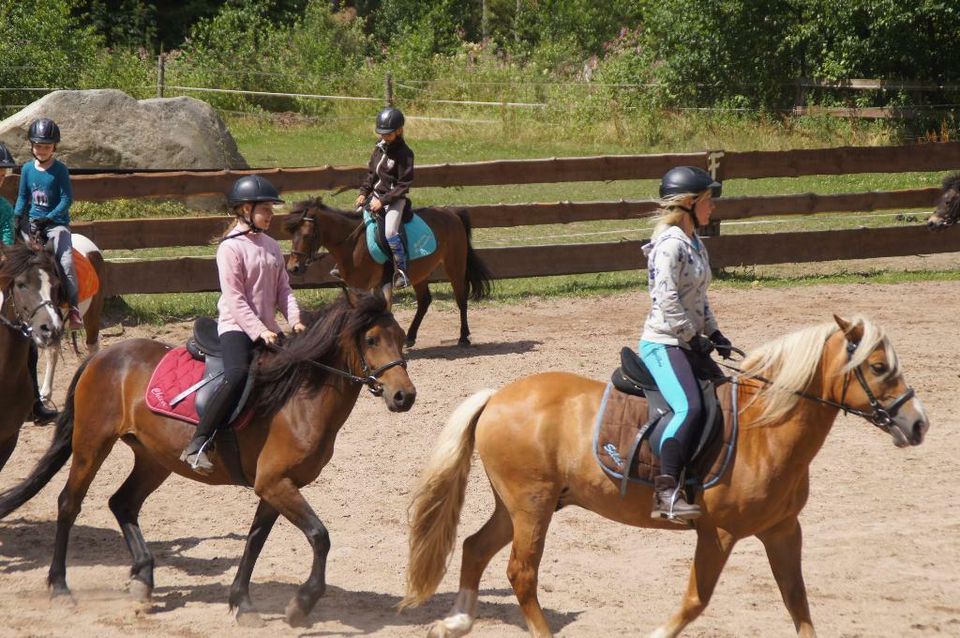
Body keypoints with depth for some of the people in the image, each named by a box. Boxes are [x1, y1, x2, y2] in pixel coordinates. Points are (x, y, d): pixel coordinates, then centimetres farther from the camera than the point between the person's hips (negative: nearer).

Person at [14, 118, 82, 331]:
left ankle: (74, 307, -24)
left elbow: (67, 199, -9)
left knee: (65, 258, -22)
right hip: (32, 223, 5)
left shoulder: (59, 170, -5)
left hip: (56, 223, -5)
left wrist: (48, 218, -18)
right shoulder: (27, 169, 7)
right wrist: (16, 218, -4)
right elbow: (23, 197, 13)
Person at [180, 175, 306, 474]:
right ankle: (197, 445, -31)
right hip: (236, 326, -8)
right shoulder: (231, 247, -9)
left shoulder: (272, 246, 14)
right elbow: (234, 298, -15)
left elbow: (283, 289, 12)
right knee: (238, 374, -32)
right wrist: (259, 331, -22)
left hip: (267, 328, 8)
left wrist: (295, 319, -6)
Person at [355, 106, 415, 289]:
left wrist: (383, 200, -20)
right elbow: (371, 173, 18)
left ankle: (402, 272, -19)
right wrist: (363, 192, 4)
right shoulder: (379, 148, 7)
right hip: (376, 195, 8)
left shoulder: (404, 154, -14)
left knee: (390, 232, -27)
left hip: (394, 199, -8)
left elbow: (403, 186, -15)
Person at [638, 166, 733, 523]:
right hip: (663, 343, -11)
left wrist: (714, 333, 14)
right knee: (689, 407, -29)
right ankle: (666, 493, -33)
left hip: (689, 345, 11)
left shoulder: (695, 244, 15)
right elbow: (667, 300, -21)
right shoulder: (670, 244, -15)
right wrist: (694, 337, -15)